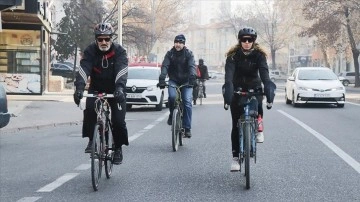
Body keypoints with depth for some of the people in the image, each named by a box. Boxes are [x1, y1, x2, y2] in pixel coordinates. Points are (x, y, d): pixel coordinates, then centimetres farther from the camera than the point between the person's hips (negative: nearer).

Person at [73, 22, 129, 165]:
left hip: (114, 90, -1)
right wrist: (79, 88, -44)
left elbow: (121, 71, -32)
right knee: (89, 109, -27)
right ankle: (92, 140, -10)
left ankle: (118, 148, 12)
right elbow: (83, 69, -27)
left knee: (118, 120, -10)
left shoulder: (119, 51, -17)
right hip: (96, 88, 1)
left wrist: (119, 88, -50)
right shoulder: (90, 51, -13)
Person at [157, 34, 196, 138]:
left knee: (187, 102, -15)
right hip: (173, 81, 1)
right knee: (172, 96, -28)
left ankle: (187, 128, -11)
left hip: (186, 82, -1)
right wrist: (162, 79, -32)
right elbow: (165, 66, -15)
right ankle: (172, 114, 1)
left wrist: (192, 77, -40)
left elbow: (192, 66, -20)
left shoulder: (188, 54, -4)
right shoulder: (170, 54, -2)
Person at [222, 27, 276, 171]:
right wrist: (228, 85, -50)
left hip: (254, 88, 0)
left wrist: (268, 84, -48)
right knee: (236, 124, -5)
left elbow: (264, 70, -27)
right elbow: (229, 71, -30)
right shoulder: (233, 55, -13)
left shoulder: (259, 55, -10)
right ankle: (235, 157, 0)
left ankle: (259, 128, -5)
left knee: (257, 104, -34)